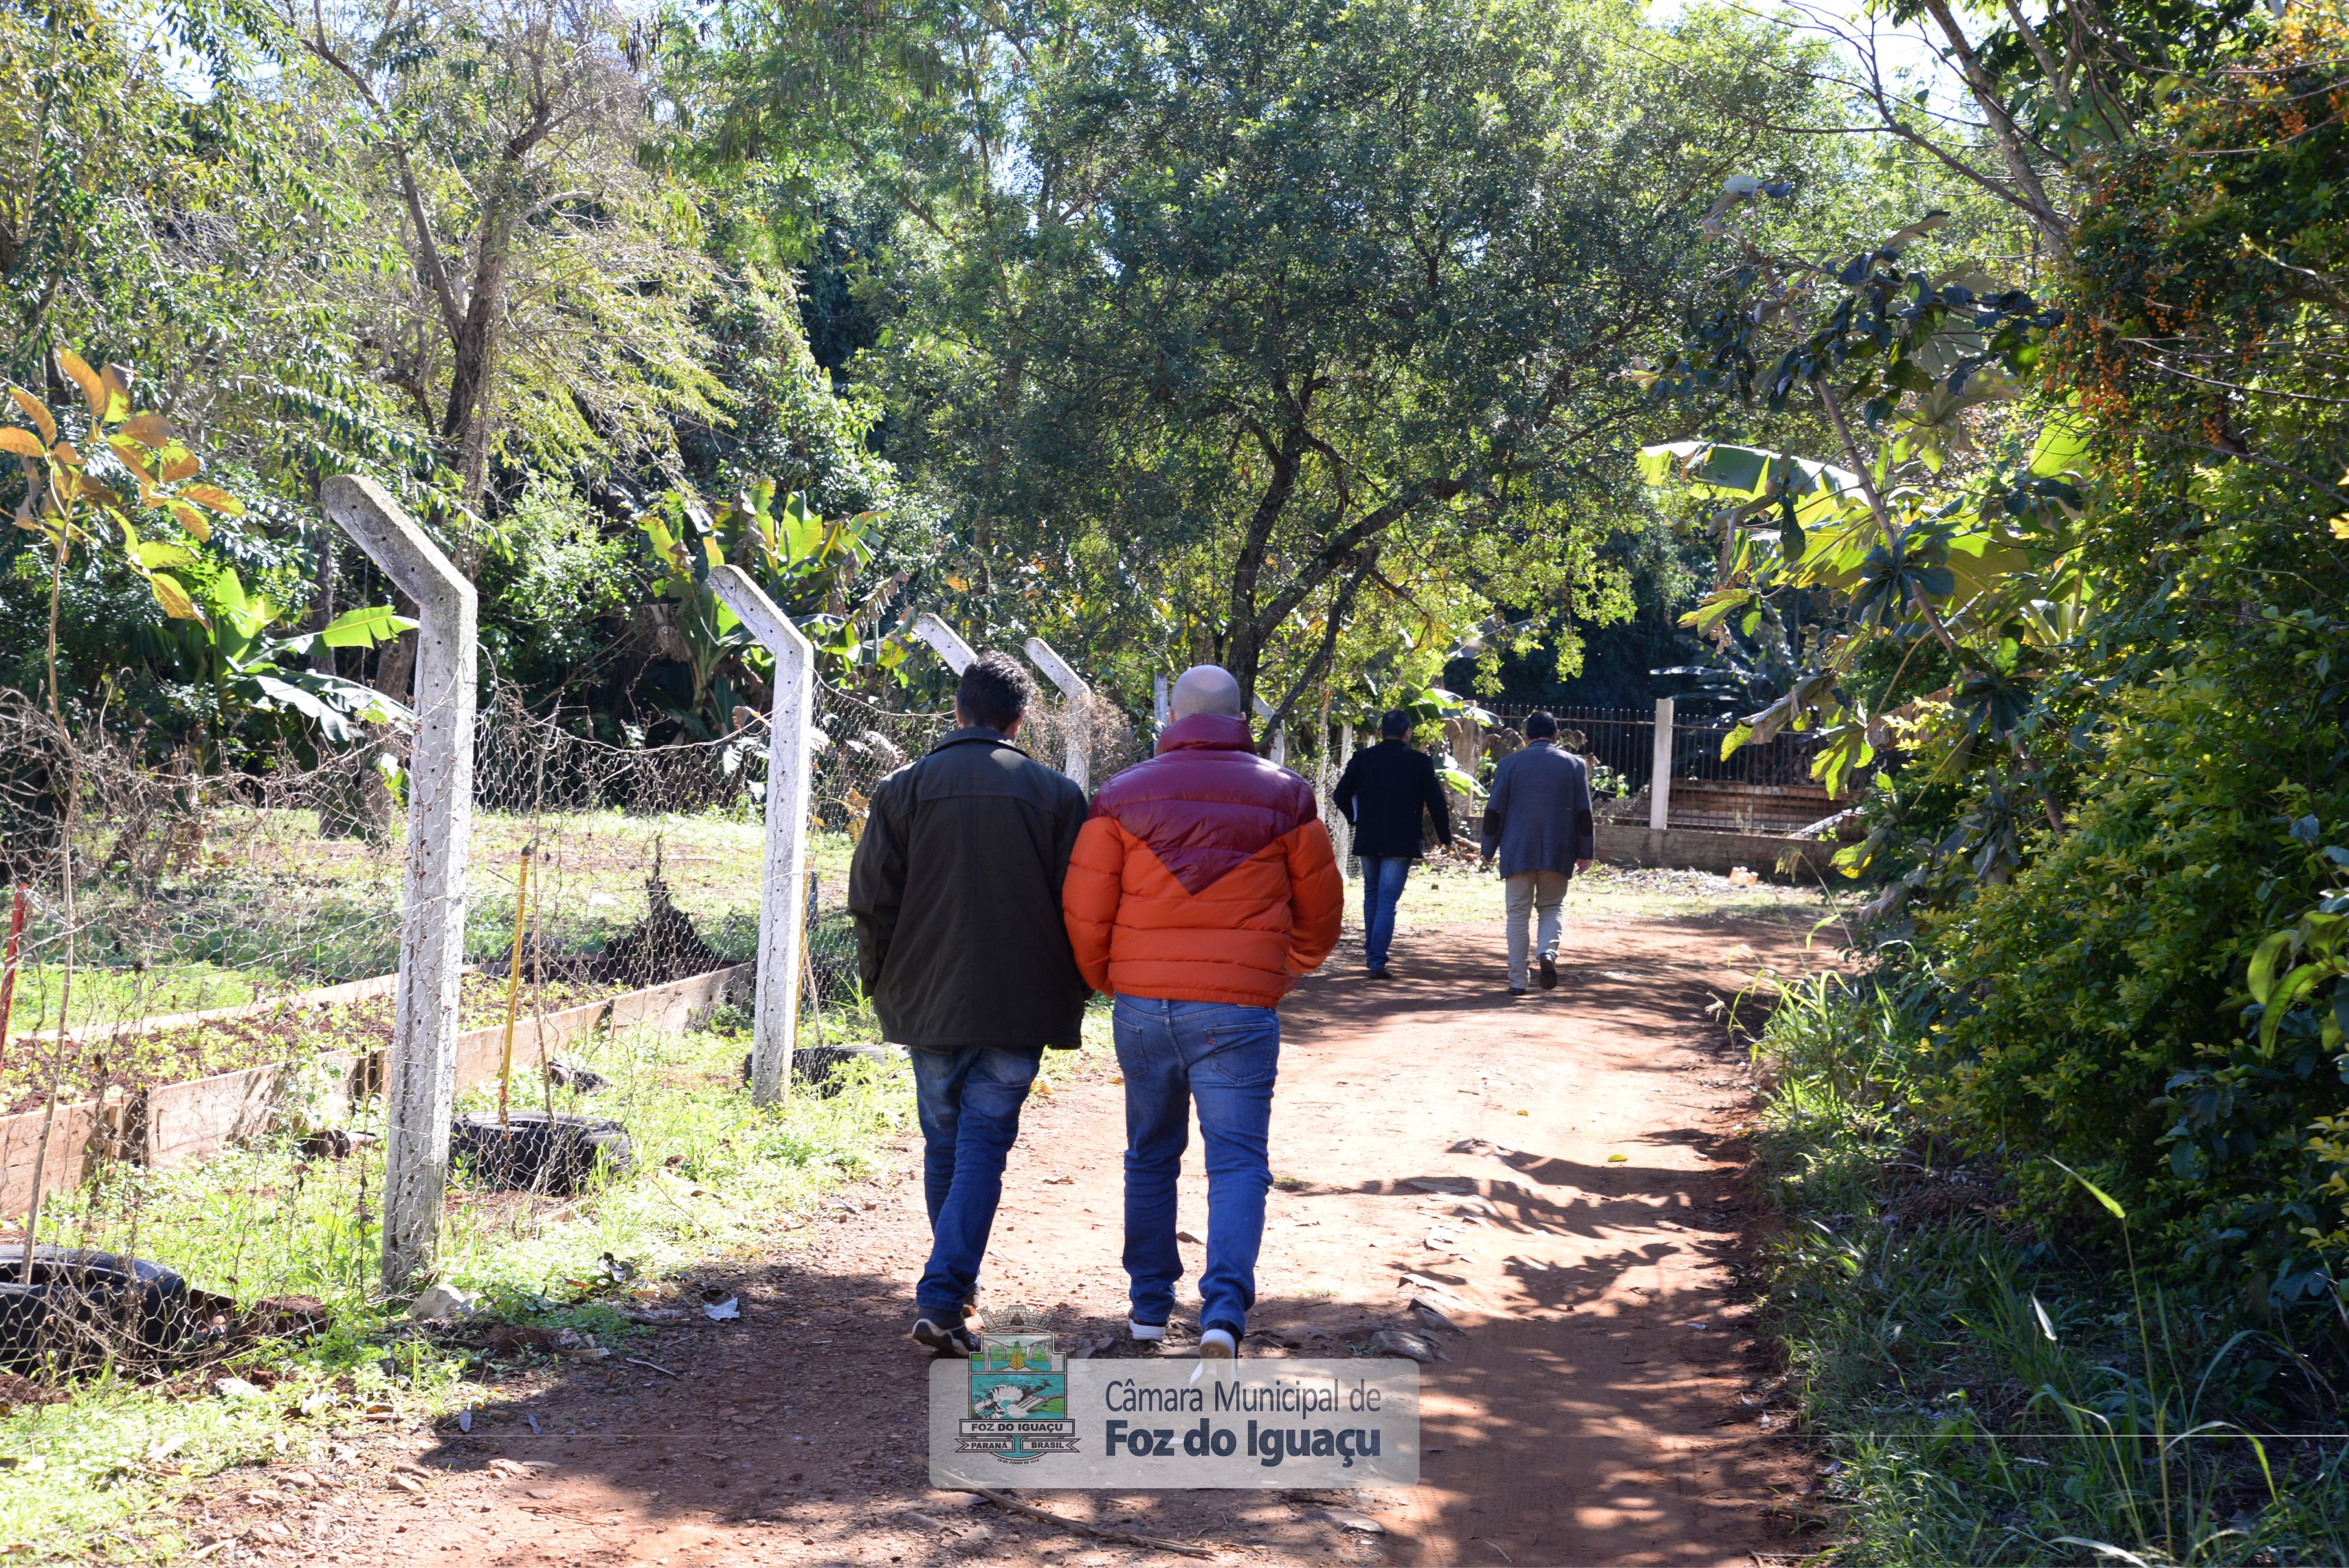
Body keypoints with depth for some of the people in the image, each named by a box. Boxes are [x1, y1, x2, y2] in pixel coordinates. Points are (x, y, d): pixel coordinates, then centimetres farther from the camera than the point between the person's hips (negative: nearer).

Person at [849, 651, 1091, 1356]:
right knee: (984, 1145, -1)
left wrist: (883, 982, 13)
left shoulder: (903, 789, 1)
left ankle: (957, 1285, 30)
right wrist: (1071, 993, 11)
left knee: (943, 1144, 17)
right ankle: (942, 1297, -13)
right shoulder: (1053, 794, -2)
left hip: (927, 999, 2)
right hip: (1018, 1005, -2)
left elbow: (870, 898, 1)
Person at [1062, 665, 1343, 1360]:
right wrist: (1295, 964, 31)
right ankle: (1224, 1312, -18)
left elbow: (1085, 911, 2)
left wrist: (1106, 981, 21)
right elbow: (1319, 908, 11)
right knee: (1237, 1160, -1)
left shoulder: (1123, 795, 3)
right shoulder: (1283, 796, 3)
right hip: (1239, 1008, -2)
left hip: (1141, 1006, 2)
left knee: (1151, 1156, 18)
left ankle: (1149, 1306, 26)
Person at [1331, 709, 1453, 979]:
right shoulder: (1420, 762, -6)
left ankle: (1371, 952, 27)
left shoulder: (1362, 758, 0)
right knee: (1387, 899, -2)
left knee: (1372, 894, 21)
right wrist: (1445, 837, 9)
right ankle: (1377, 960, -8)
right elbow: (1436, 802, -4)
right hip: (1401, 842, -3)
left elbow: (1341, 796, 1)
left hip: (1367, 840, 3)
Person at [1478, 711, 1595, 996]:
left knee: (1518, 913, 5)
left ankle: (1517, 981, 4)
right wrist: (1585, 852, 9)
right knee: (1551, 906, 15)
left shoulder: (1509, 764, 2)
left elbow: (1494, 811, 2)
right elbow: (1584, 813, 3)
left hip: (1517, 852, -1)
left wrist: (1489, 850, 10)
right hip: (1558, 854, 1)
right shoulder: (1574, 764, 5)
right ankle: (1549, 952, -12)